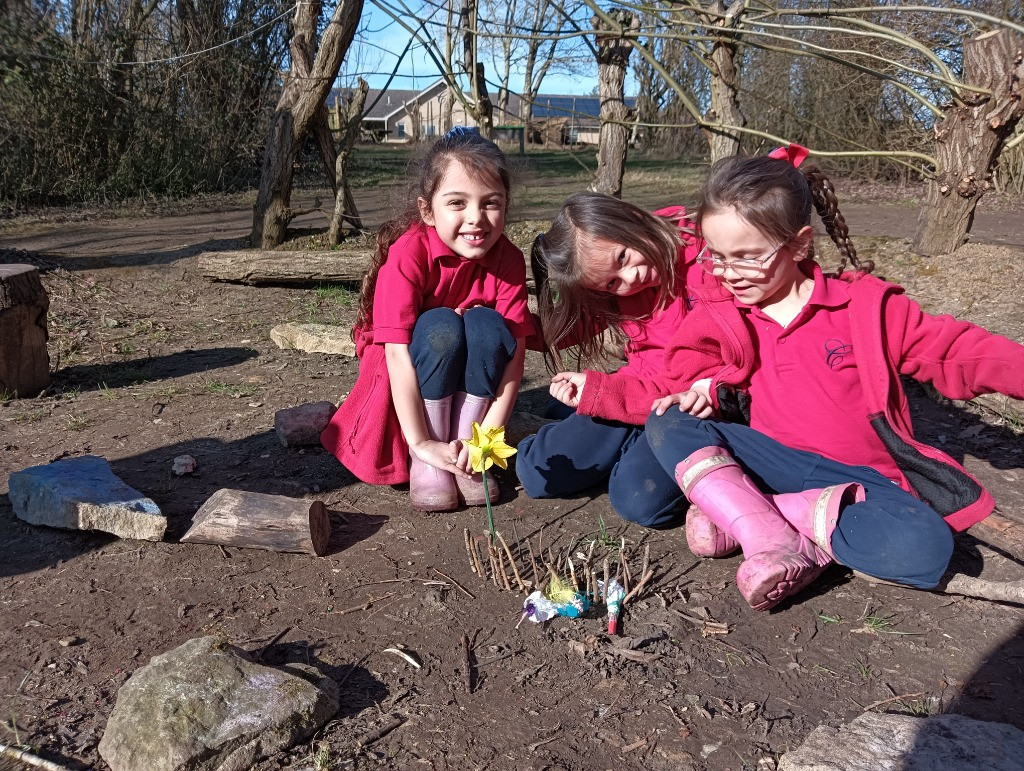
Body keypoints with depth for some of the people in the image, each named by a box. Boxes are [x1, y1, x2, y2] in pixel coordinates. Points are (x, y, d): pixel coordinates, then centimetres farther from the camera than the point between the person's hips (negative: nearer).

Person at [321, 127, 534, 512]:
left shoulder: (508, 259, -16)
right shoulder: (408, 253, -26)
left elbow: (514, 350, -19)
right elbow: (397, 351, -29)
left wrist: (487, 435, -26)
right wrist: (421, 443, -31)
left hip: (474, 385, 3)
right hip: (408, 381, -2)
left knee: (488, 325, -28)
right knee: (440, 326, -33)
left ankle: (464, 442, -17)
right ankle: (426, 462, -21)